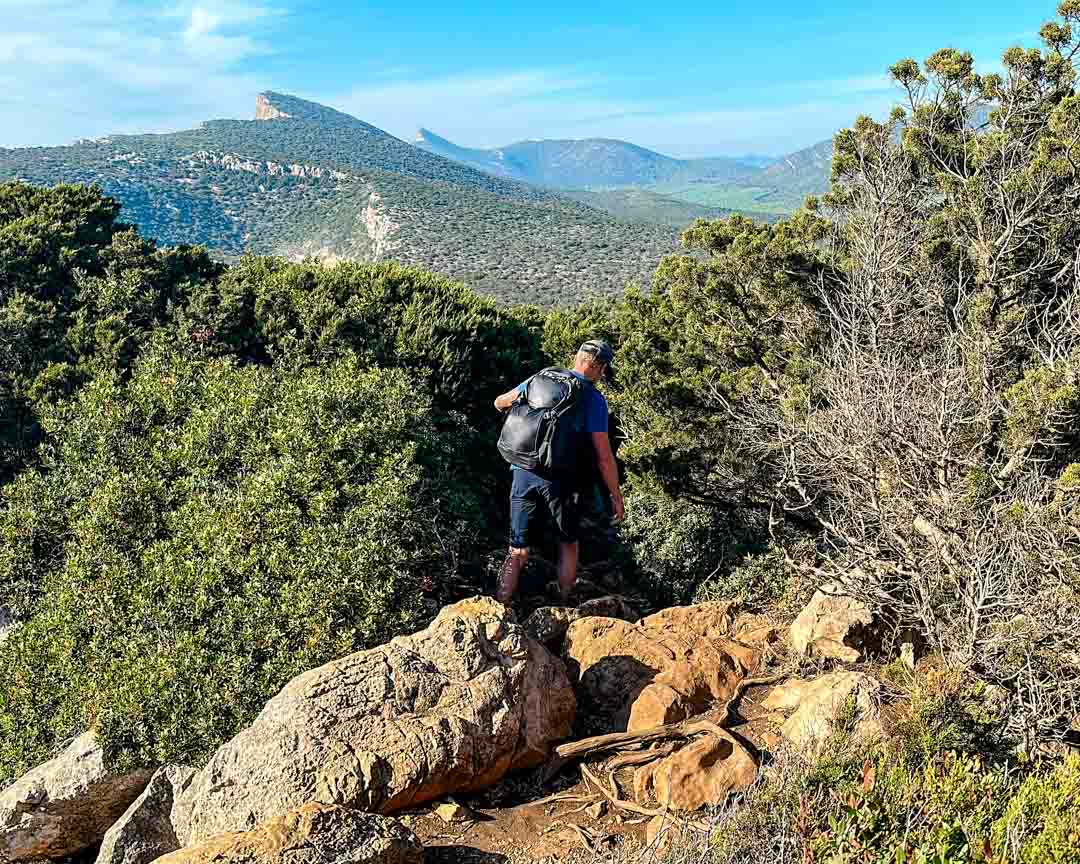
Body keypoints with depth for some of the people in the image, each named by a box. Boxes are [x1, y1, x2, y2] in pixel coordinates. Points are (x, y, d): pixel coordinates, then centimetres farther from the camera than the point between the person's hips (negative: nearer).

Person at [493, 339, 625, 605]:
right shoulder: (595, 400, -4)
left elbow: (500, 403, 23)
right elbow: (604, 457, -8)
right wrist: (616, 495, 2)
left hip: (524, 474, 3)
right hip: (562, 481, -3)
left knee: (518, 552, 11)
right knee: (568, 544, 21)